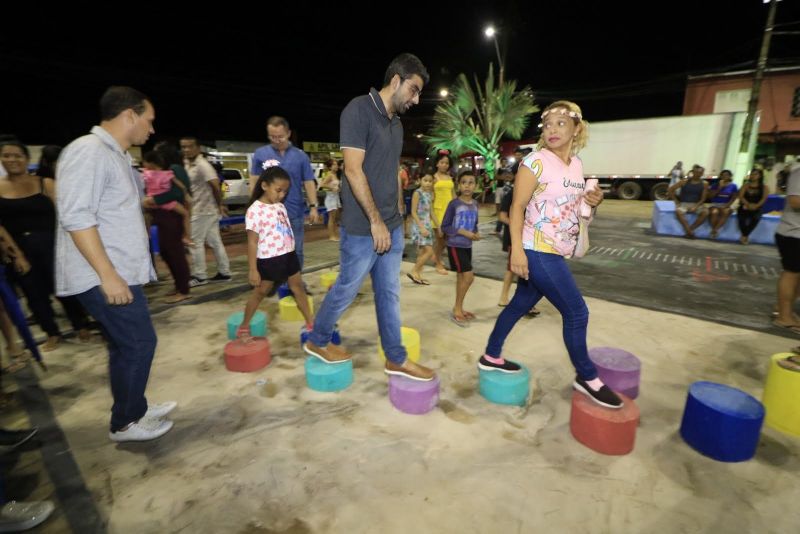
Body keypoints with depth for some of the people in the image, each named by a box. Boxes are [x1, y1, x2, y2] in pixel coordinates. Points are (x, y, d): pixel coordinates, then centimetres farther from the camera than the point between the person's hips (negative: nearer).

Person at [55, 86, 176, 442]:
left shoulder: (114, 155, 15)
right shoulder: (89, 151, -15)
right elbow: (76, 218, -22)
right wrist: (108, 275, -25)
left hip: (121, 272, 10)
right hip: (103, 277, -10)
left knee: (126, 346, 17)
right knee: (138, 343, -2)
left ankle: (134, 410, 32)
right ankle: (125, 423, 16)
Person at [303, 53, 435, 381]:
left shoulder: (396, 123, 14)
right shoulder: (359, 109, -11)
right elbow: (353, 170, -18)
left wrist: (398, 217, 15)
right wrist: (376, 221, -18)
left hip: (392, 227, 8)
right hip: (363, 228, -8)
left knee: (389, 293, 12)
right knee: (346, 289, 7)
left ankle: (396, 359, 25)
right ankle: (317, 341, 32)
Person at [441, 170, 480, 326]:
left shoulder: (475, 204, 5)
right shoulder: (454, 204, -13)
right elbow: (444, 227, -11)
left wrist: (476, 233, -4)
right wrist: (463, 232, -19)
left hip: (468, 246, 6)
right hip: (455, 246, -6)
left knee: (461, 277, 14)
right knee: (468, 276, -11)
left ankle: (459, 308, 27)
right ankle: (456, 310, 4)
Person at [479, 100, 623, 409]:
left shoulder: (577, 164, 11)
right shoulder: (536, 161, -12)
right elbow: (517, 207, -15)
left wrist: (592, 202, 0)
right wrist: (517, 250, -23)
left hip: (554, 252, 8)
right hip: (537, 252, -8)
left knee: (521, 304, 16)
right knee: (576, 313, 0)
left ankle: (491, 357, 32)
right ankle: (587, 377, 21)